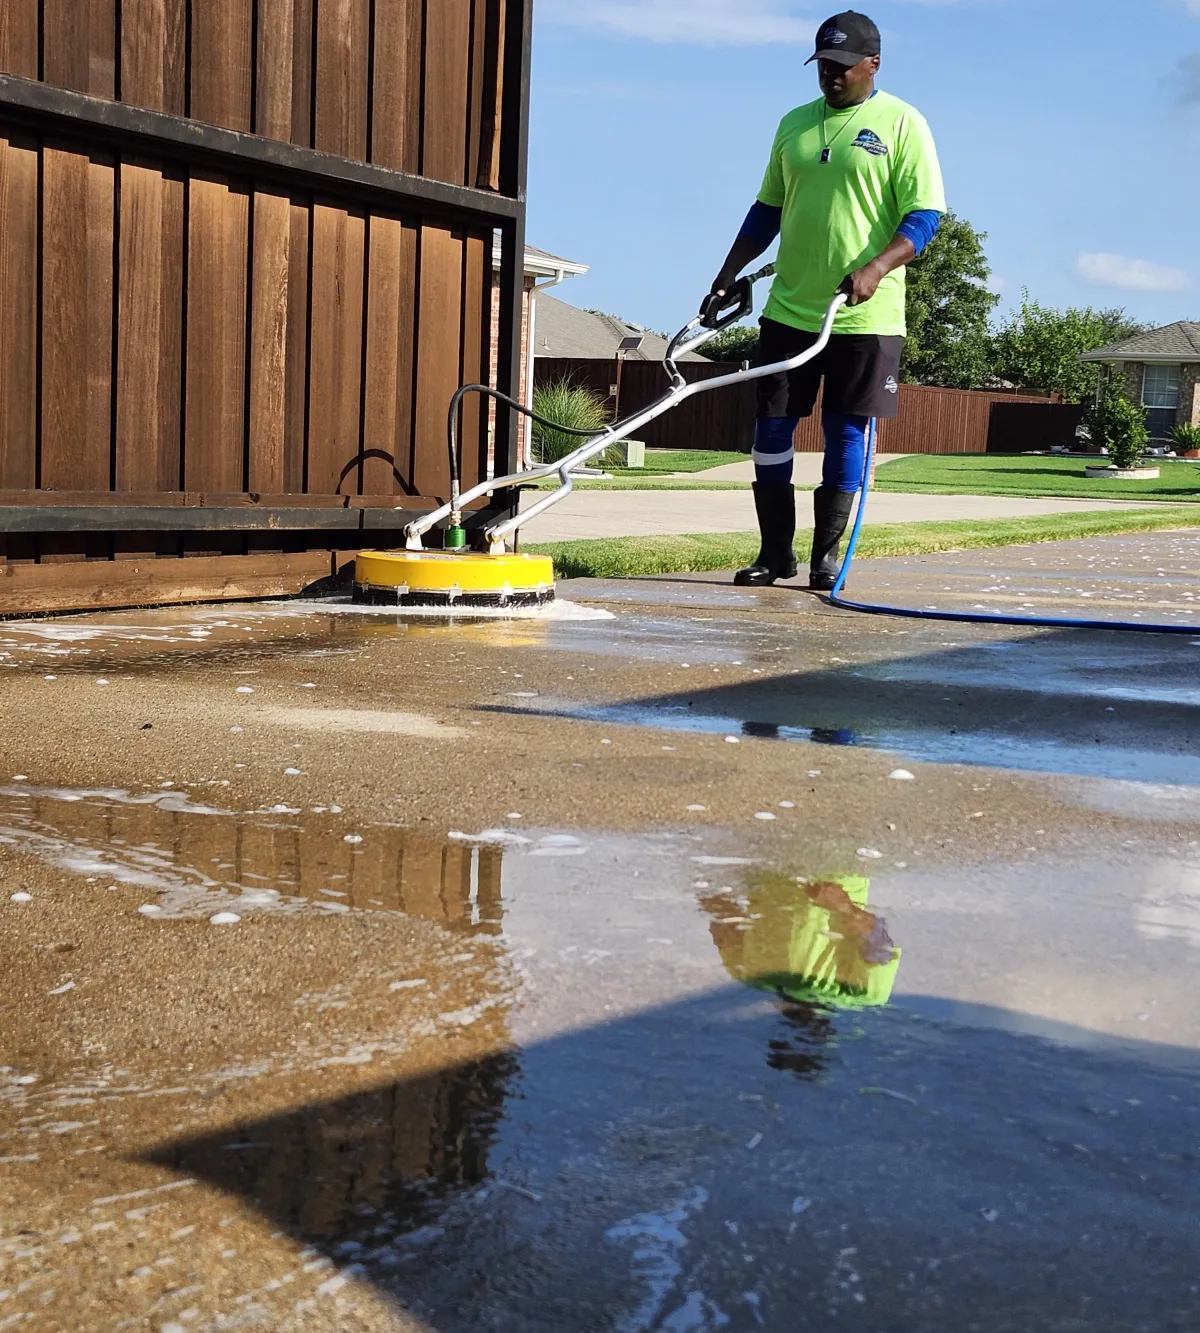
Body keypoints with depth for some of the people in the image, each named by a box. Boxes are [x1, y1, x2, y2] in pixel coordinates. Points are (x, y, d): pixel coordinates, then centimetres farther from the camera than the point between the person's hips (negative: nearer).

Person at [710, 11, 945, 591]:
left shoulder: (903, 124, -2)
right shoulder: (794, 124, 13)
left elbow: (924, 215, -9)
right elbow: (767, 212, 18)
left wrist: (876, 268, -24)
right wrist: (726, 279, 12)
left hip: (865, 316, -4)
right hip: (789, 309, 5)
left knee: (847, 433, 1)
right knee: (771, 426, 2)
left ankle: (826, 555, 9)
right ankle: (775, 551, 12)